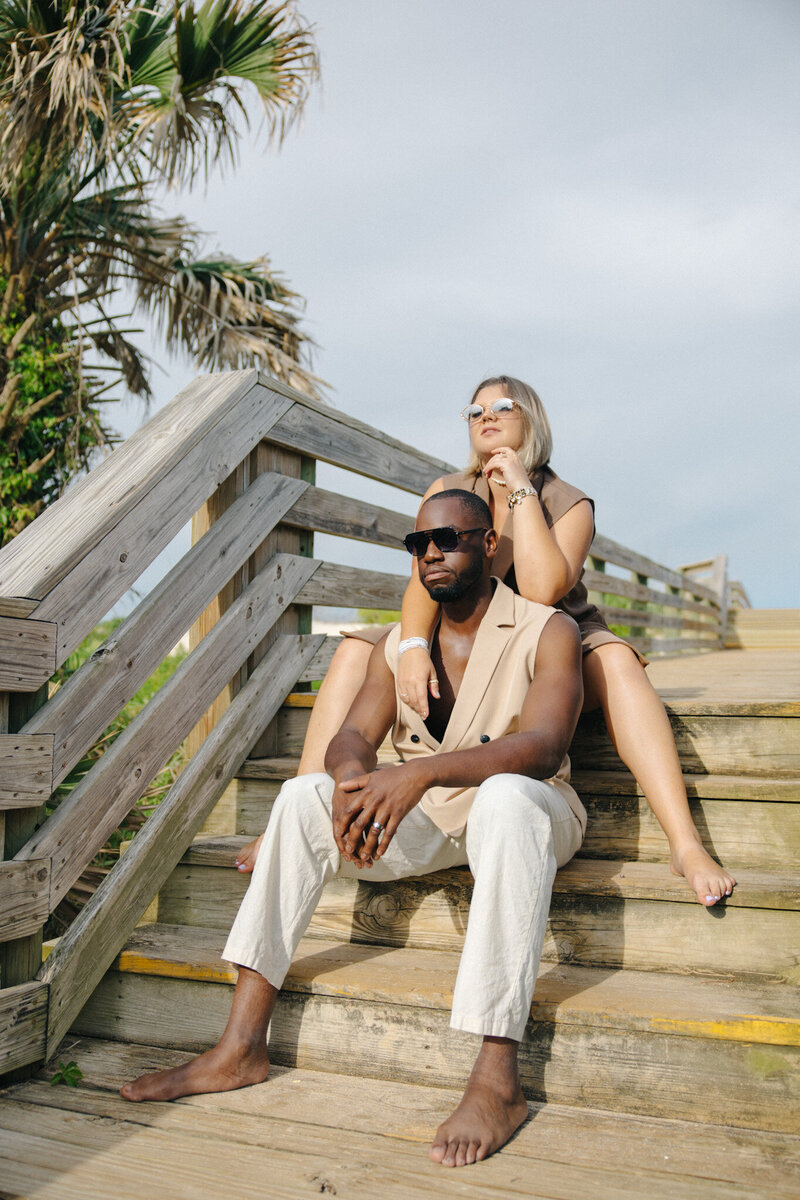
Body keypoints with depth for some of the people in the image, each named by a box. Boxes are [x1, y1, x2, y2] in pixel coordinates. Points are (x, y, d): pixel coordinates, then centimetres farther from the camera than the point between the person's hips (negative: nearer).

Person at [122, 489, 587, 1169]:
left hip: (524, 809, -4)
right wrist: (352, 772, -30)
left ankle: (498, 1080, -40)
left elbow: (543, 747, -24)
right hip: (421, 818, 5)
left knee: (507, 795, -39)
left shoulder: (546, 632, -8)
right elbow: (353, 735, -3)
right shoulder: (398, 646, 8)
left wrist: (422, 771, -40)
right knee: (303, 796, -17)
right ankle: (241, 1048, -19)